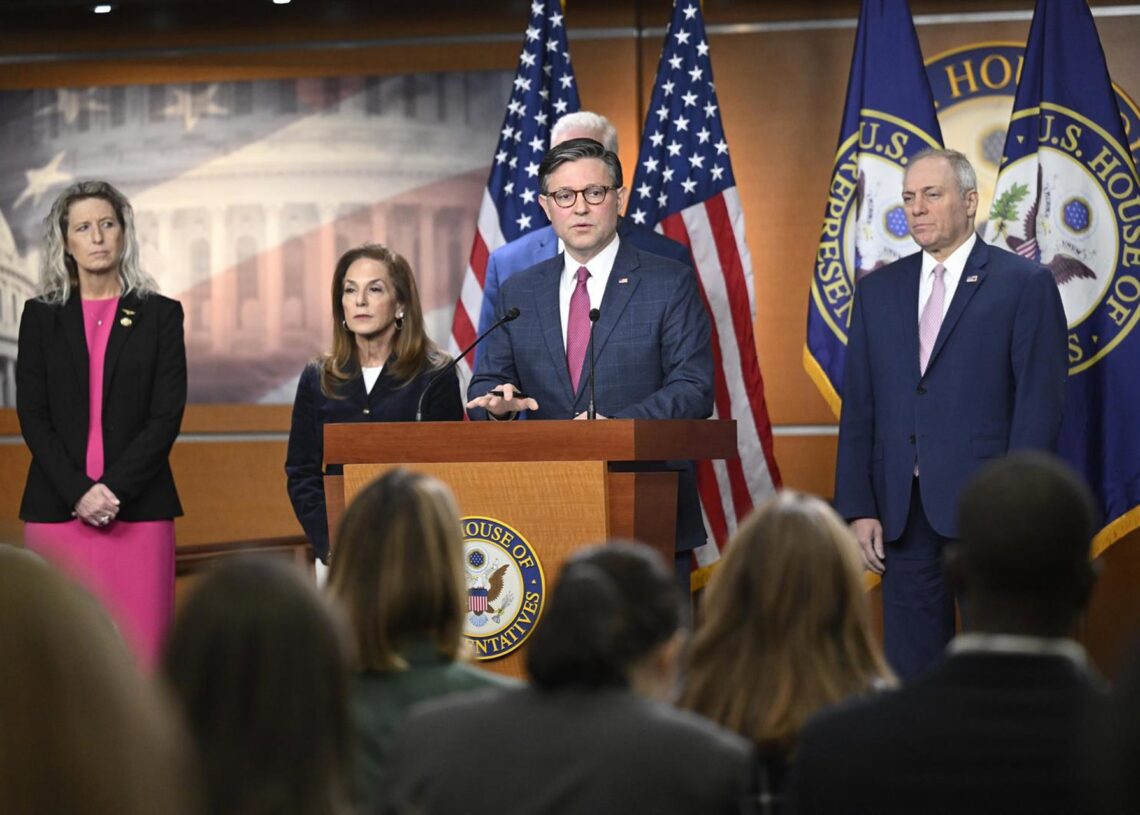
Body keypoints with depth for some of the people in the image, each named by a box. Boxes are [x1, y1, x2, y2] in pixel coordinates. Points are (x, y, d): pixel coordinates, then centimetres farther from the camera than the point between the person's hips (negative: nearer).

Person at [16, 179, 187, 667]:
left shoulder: (160, 315, 8)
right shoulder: (41, 317, 10)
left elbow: (167, 415, 0)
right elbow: (32, 416, 3)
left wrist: (114, 489, -11)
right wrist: (79, 492, -9)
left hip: (137, 509, -1)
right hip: (57, 511, 1)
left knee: (141, 651, -6)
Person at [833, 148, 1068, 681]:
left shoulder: (1024, 285, -1)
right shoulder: (878, 291, 13)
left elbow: (1040, 405, -5)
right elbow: (858, 410, 11)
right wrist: (859, 508, 2)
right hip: (903, 512, 4)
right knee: (910, 668, 7)